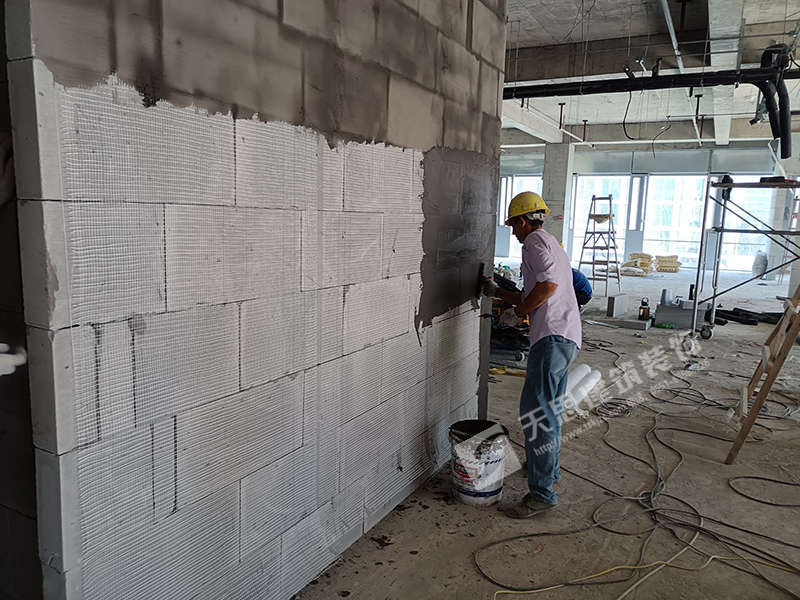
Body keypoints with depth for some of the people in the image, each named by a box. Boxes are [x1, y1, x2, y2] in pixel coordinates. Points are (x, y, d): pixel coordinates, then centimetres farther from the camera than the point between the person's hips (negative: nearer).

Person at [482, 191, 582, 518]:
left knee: (535, 410, -12)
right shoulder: (552, 244, 27)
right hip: (567, 337, 11)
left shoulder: (535, 241, -5)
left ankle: (541, 491, -9)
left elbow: (547, 284, -22)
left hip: (553, 337, -11)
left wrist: (521, 308, -9)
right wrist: (497, 291, 35)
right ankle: (550, 469, 37)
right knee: (549, 408, 21)